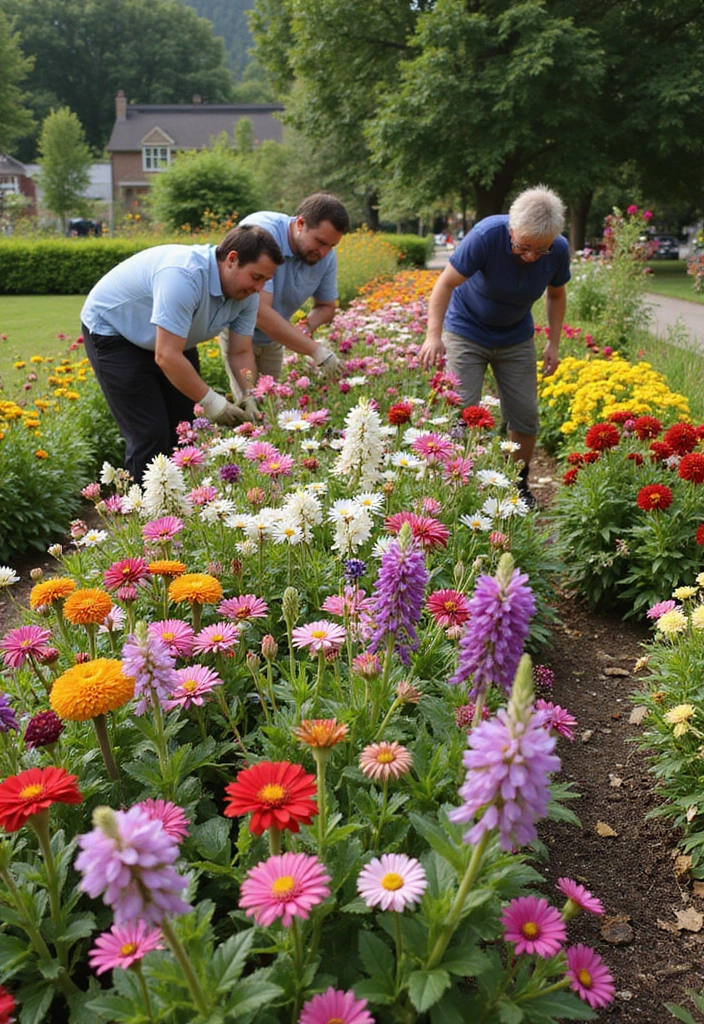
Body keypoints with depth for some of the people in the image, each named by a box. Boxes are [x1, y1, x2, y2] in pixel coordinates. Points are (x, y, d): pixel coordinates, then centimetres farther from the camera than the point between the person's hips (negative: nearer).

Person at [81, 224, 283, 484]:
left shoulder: (246, 294, -13)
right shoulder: (185, 277, -38)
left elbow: (241, 353, -8)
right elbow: (166, 356, -38)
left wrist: (248, 398, -23)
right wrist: (210, 400, -33)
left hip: (173, 338, 8)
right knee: (151, 433, -13)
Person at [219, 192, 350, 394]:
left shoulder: (327, 256, -16)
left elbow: (327, 307, 3)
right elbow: (260, 312, -41)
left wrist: (306, 326, -22)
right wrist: (316, 351, -41)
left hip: (273, 337, 5)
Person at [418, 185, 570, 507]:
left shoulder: (559, 250, -16)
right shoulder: (486, 235, -29)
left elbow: (556, 294, 3)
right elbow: (446, 284, -29)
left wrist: (554, 343, -3)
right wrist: (434, 334, -41)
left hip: (516, 338, 4)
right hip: (466, 331, -3)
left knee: (525, 415, 2)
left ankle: (519, 486, 20)